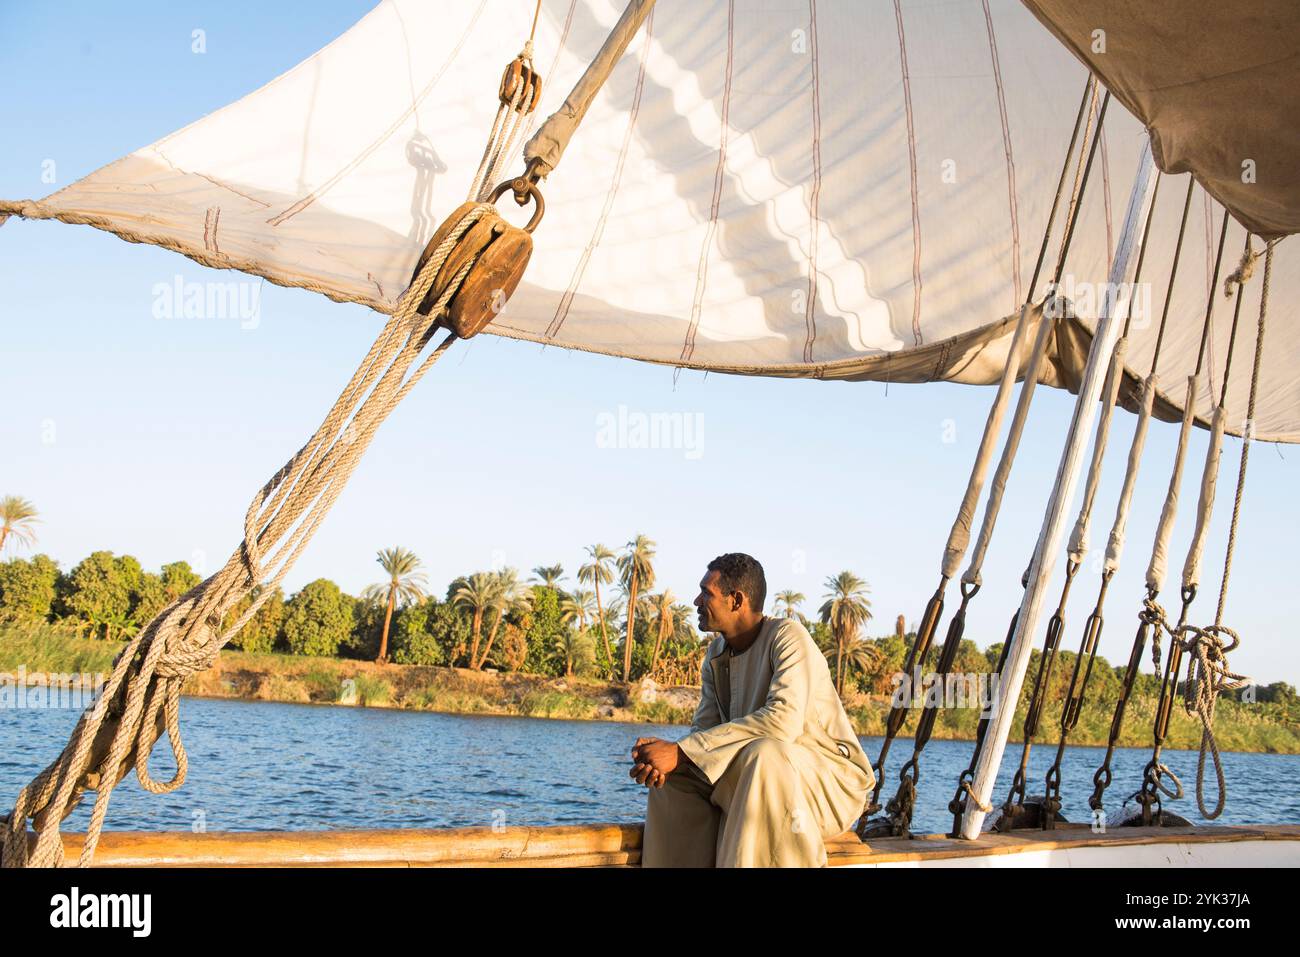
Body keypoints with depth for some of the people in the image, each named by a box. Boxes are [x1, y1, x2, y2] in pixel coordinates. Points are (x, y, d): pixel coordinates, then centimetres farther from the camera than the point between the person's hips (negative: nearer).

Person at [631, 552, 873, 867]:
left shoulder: (787, 636, -19)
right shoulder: (716, 654, 6)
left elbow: (784, 722, -33)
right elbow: (704, 729, 2)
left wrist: (681, 751, -33)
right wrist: (662, 756, -23)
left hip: (830, 774, -7)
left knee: (765, 754, -36)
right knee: (673, 778, -10)